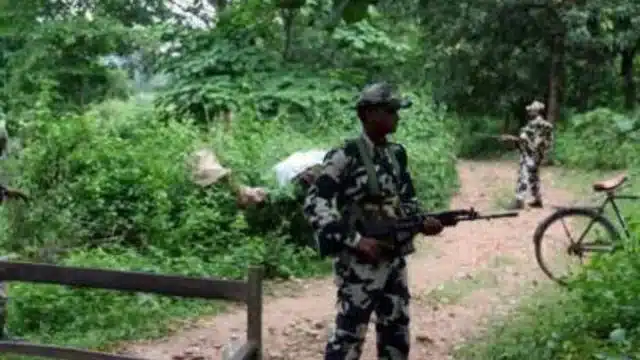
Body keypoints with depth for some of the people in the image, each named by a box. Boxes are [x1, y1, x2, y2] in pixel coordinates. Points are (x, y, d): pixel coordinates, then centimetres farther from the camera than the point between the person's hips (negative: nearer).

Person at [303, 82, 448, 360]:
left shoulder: (396, 154, 9)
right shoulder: (344, 156, -14)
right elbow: (314, 204, -18)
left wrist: (422, 222, -3)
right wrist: (354, 240, -25)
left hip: (395, 259, 7)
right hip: (360, 263, -7)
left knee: (396, 333, 16)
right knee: (349, 335, 0)